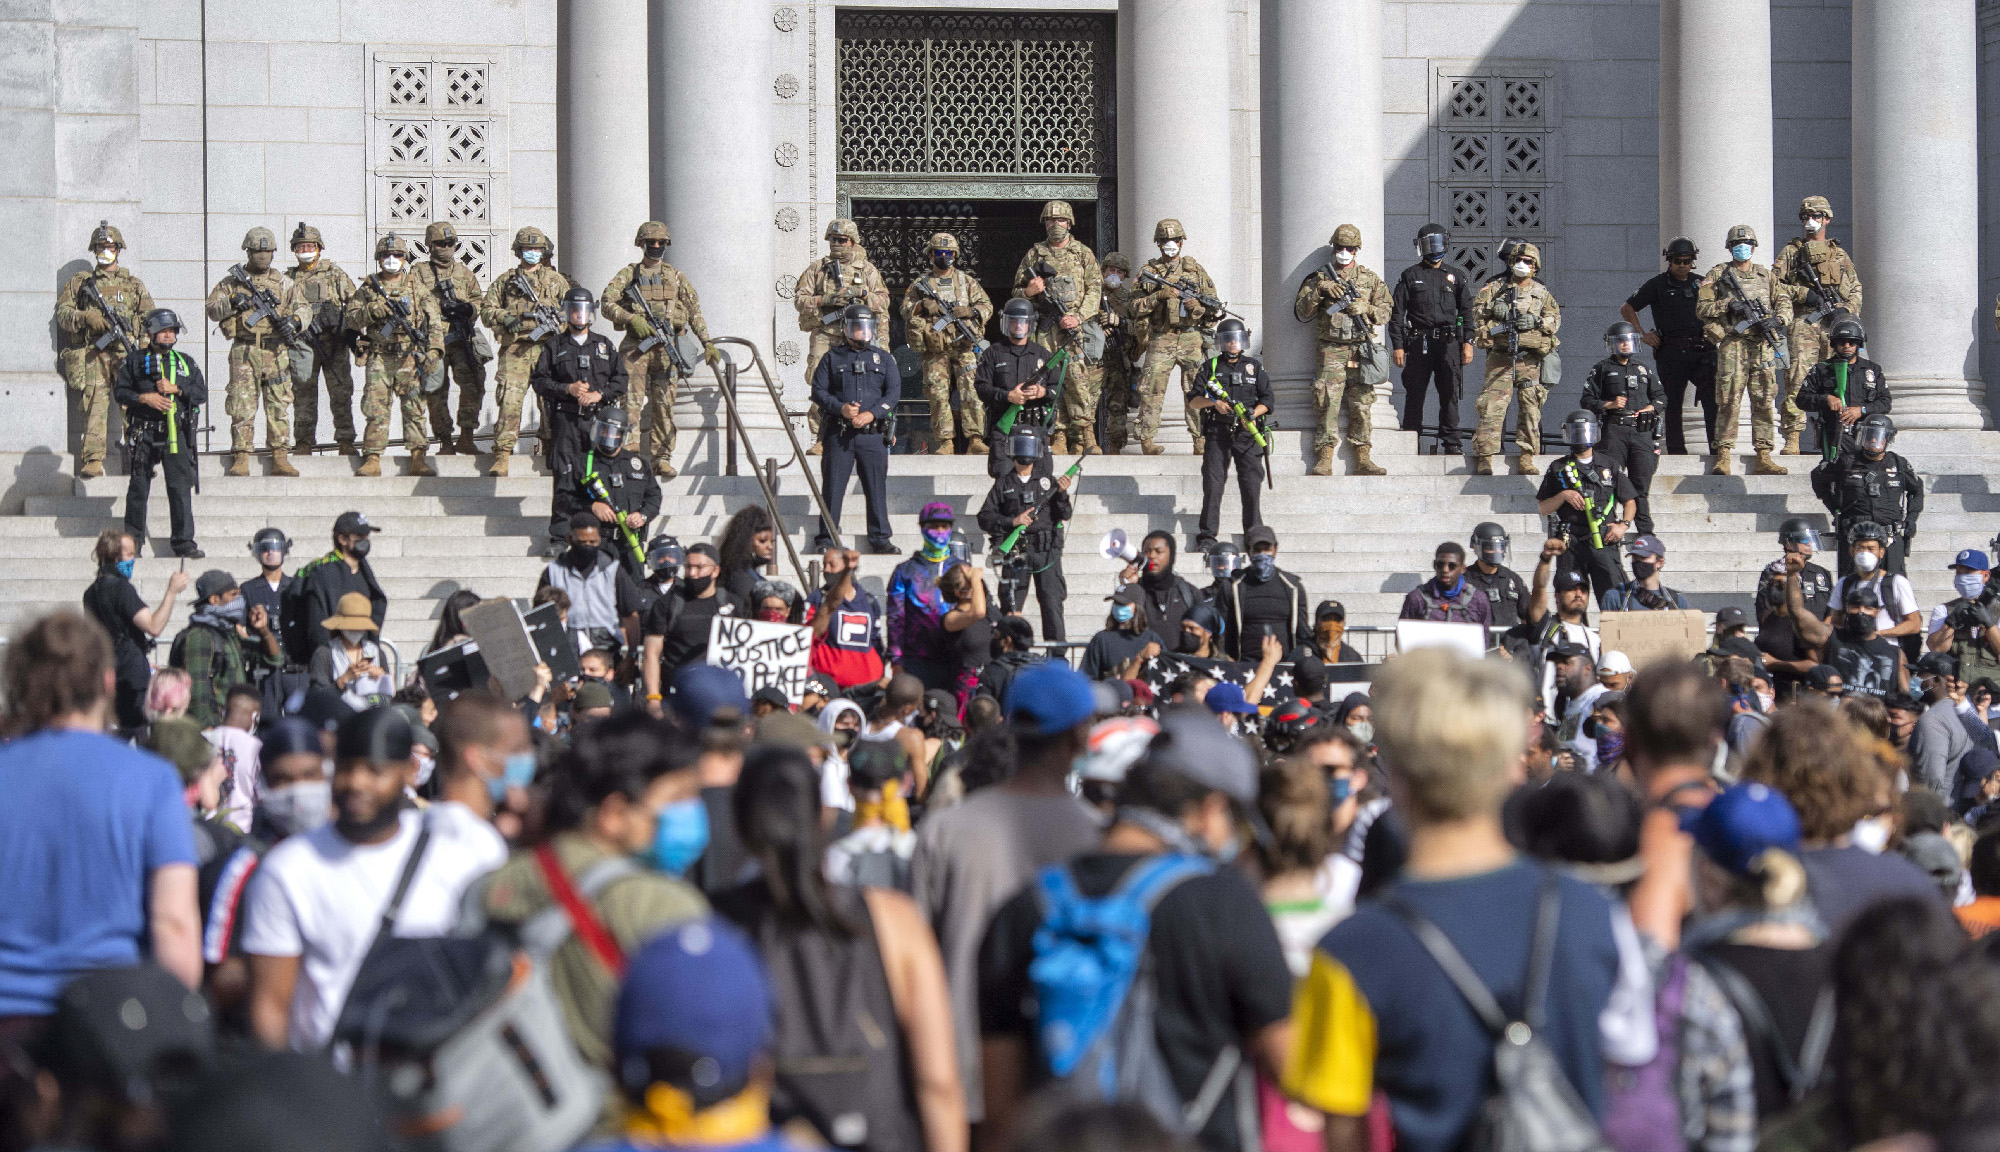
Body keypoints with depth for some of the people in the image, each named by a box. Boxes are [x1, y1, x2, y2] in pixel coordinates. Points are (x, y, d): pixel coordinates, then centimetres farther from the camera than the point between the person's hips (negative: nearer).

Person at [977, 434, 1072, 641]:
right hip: (1015, 552, 0)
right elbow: (985, 518, 4)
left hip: (1046, 551, 0)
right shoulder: (1003, 485, 11)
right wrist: (1012, 521, -9)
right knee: (1011, 606, -2)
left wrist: (1062, 493, -10)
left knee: (1052, 602, -5)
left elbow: (1065, 514, 8)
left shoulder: (1047, 480, 13)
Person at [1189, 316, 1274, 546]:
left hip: (1247, 433, 0)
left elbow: (1267, 400, 8)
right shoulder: (1210, 367, 10)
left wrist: (1253, 414, -11)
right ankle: (1206, 537, -5)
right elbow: (1193, 401, 7)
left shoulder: (1254, 366, 13)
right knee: (1212, 484, -7)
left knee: (1251, 484, -5)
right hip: (1217, 433, 0)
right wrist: (1214, 402, -12)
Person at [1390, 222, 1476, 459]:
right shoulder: (1410, 276, 9)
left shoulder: (1456, 277, 15)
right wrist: (1398, 346, -2)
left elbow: (1467, 312, 13)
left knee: (1450, 394, -3)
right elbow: (1397, 314, 6)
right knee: (1414, 395, -2)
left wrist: (1467, 342, 2)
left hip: (1449, 343, 1)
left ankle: (1451, 442, 0)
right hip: (1419, 343, -1)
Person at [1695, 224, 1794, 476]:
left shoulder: (1767, 276, 17)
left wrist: (1777, 320, -8)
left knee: (1764, 401, 1)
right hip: (1732, 344, -3)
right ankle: (1722, 457, -6)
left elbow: (1784, 303, 13)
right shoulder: (1717, 275, 9)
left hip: (1762, 345, 3)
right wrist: (1728, 304, -10)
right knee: (1729, 401, -8)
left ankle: (1763, 458, 3)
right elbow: (1702, 308, 4)